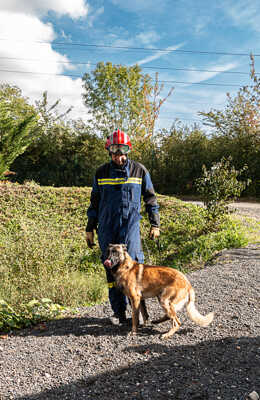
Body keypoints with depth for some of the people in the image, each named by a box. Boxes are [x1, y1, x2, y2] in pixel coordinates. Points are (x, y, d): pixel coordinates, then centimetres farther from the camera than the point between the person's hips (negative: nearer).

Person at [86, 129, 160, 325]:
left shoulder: (139, 170, 4)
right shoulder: (101, 173, 9)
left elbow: (151, 198, 10)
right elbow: (94, 202, 15)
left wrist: (155, 224, 6)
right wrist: (90, 229, 14)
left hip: (130, 225, -2)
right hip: (107, 227, 3)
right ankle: (119, 312, 15)